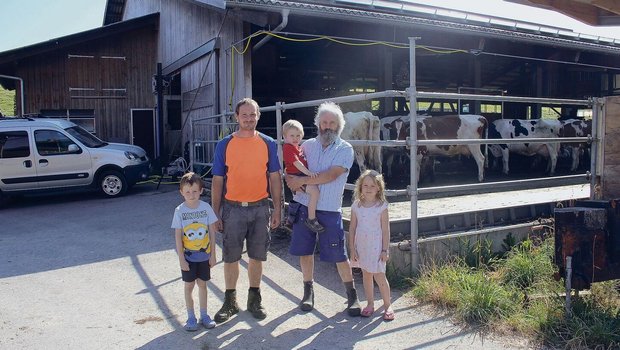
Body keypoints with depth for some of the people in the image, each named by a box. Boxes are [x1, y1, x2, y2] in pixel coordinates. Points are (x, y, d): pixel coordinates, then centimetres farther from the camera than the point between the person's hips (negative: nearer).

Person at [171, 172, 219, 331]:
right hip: (188, 256, -1)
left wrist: (213, 254, -2)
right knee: (189, 285, 9)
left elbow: (212, 232, -2)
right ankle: (191, 318, 22)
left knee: (202, 284, 12)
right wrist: (181, 259, -10)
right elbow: (178, 236, -8)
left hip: (204, 255, 1)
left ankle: (204, 315, 26)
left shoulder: (206, 207, -7)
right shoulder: (179, 211, -10)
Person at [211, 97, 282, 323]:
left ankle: (254, 299, 28)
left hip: (260, 208, 1)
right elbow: (217, 181, 1)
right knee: (230, 258, 8)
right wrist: (215, 214, -2)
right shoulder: (224, 145, -1)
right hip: (233, 209, -1)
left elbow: (274, 177, 5)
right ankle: (230, 301, 25)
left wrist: (277, 209, 0)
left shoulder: (268, 144, 2)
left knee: (257, 257, 11)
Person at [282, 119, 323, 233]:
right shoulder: (288, 147, -12)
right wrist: (308, 172, -28)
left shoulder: (295, 147, 19)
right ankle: (311, 219, -21)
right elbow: (296, 163, -22)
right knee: (314, 190, -28)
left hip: (302, 175, 11)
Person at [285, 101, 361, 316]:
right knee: (305, 250, 10)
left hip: (330, 210, -3)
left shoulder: (345, 149, -3)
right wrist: (290, 179, -9)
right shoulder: (308, 145, 9)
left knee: (338, 255, 0)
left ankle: (352, 295, 17)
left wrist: (301, 180, -16)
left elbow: (331, 175, -16)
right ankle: (308, 291, 27)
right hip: (303, 206, 4)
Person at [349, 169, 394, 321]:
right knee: (366, 275, 13)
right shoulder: (356, 206, 0)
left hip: (376, 247, -4)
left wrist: (385, 250, -8)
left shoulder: (382, 206, -9)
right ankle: (370, 304, 25)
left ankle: (387, 305, 16)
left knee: (379, 276, -1)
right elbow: (352, 228, 3)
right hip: (361, 247, 4)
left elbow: (385, 230, -7)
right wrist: (352, 249, 1)